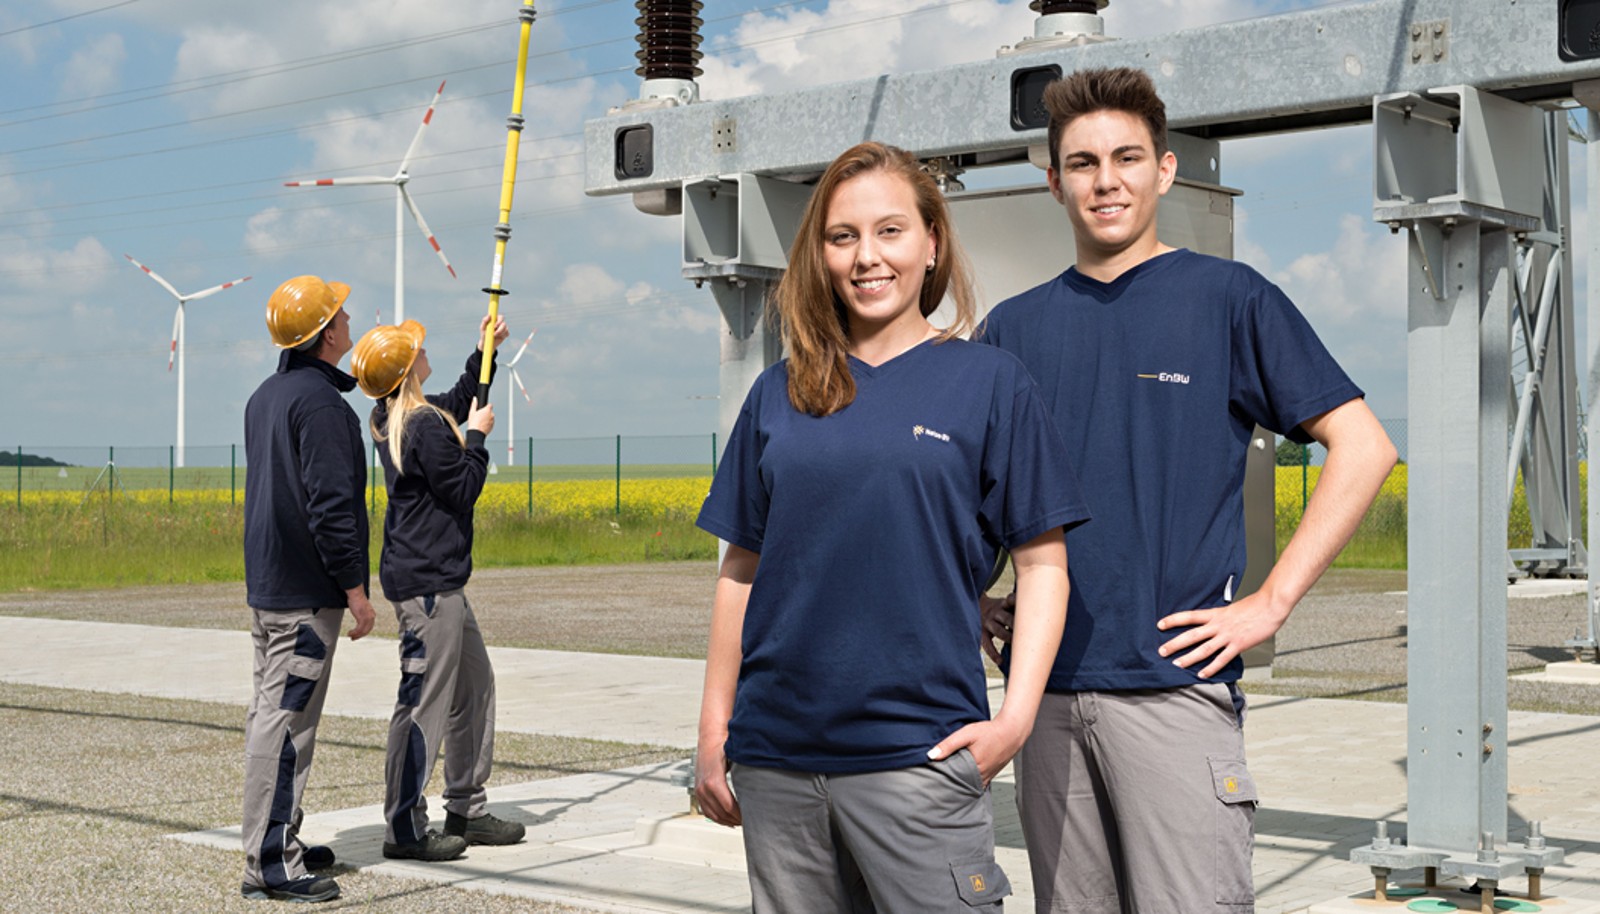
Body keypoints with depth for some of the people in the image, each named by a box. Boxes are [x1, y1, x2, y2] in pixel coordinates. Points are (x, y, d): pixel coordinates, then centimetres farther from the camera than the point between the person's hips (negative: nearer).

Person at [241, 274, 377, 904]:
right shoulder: (320, 402, -17)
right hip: (307, 592, -10)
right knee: (287, 718, -9)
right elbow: (331, 504, -21)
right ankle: (270, 863, -7)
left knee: (271, 710, 14)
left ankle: (276, 841, 23)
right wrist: (355, 588, -16)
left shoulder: (266, 396, 15)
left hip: (265, 585, 10)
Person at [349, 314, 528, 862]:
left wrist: (485, 353, 25)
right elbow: (462, 492, -13)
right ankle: (404, 830, -1)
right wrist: (477, 437, -3)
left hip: (437, 579, 11)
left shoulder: (392, 420, 12)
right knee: (425, 700, -6)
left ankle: (466, 810, 25)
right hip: (428, 580, -11)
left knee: (474, 685, 17)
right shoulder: (425, 425, -19)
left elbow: (458, 403, 30)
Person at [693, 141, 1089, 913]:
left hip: (917, 753, -3)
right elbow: (742, 571, 13)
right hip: (777, 755, 4)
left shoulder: (989, 381, 1)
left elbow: (1042, 563, 0)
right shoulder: (780, 394, 9)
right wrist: (714, 731, 9)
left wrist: (1014, 718, -11)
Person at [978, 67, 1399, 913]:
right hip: (1048, 688, 4)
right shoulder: (1013, 327, 12)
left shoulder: (1227, 298, 1)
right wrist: (971, 603, 6)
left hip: (1175, 679, -4)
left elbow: (1364, 447, -4)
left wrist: (1271, 602, -10)